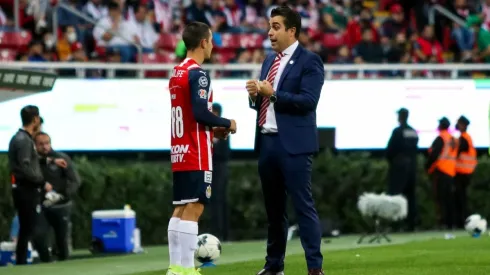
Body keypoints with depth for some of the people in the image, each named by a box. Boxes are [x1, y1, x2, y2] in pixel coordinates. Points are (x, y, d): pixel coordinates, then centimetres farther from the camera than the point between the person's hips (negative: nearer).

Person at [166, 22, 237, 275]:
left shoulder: (176, 74, 14)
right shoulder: (198, 74, -14)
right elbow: (200, 113, -22)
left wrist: (212, 130, 15)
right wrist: (227, 124, -6)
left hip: (179, 153, 9)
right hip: (197, 155, -9)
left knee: (180, 210, 10)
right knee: (193, 209, -8)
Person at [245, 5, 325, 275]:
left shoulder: (309, 61, -6)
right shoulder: (269, 61, 17)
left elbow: (308, 101, -16)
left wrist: (273, 94, -19)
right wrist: (255, 95, -2)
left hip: (293, 144, -8)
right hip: (267, 141, 8)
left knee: (303, 206, -9)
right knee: (273, 208, 13)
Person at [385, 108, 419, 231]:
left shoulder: (398, 132, -12)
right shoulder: (414, 133, 8)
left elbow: (390, 149, -11)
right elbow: (414, 148, 9)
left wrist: (390, 160, 7)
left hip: (398, 166, -6)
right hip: (412, 166, 6)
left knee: (395, 195, -4)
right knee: (410, 195, 8)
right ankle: (411, 223, 5)